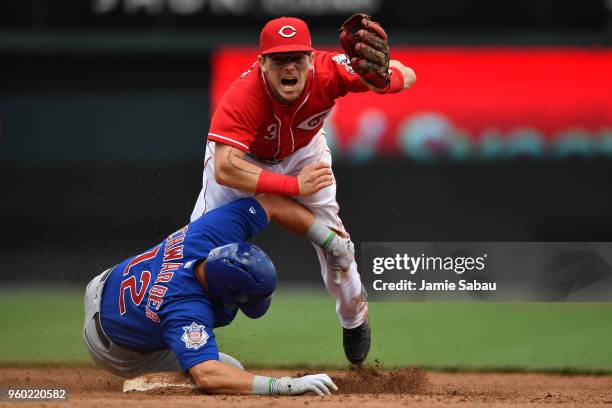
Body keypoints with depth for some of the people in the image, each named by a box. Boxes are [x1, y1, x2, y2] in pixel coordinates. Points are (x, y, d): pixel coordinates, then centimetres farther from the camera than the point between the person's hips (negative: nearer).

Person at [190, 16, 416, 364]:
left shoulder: (329, 72, -37)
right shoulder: (242, 97, -44)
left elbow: (407, 77, -36)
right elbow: (224, 170, -51)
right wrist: (293, 185, -52)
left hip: (303, 150, 2)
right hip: (243, 152, -2)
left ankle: (354, 317, 27)